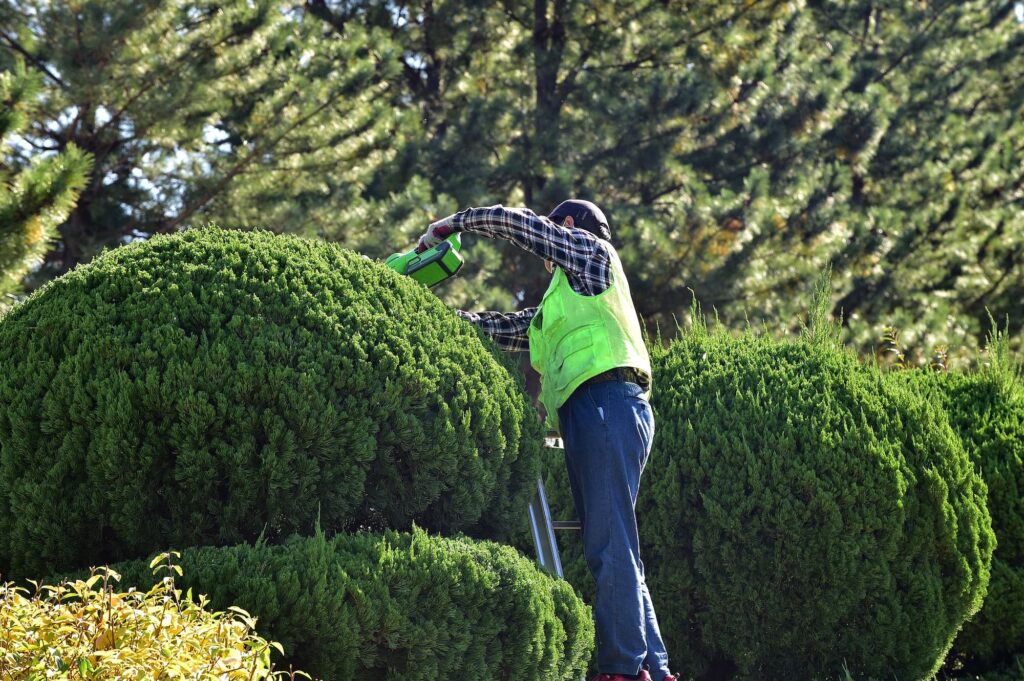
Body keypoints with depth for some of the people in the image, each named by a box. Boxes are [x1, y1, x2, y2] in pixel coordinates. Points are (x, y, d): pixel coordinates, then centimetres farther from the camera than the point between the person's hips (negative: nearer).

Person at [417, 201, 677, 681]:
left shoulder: (591, 251, 11)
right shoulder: (557, 308, 32)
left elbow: (510, 220, 10)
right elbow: (500, 329, 28)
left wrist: (451, 224, 22)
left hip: (606, 403, -9)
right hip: (588, 417, 9)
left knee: (610, 547, -15)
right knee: (612, 552, 4)